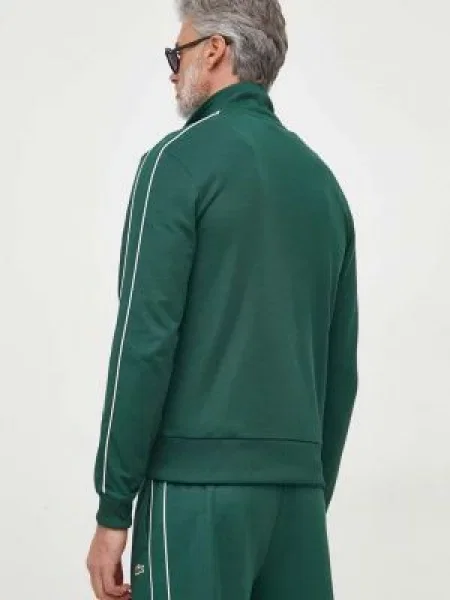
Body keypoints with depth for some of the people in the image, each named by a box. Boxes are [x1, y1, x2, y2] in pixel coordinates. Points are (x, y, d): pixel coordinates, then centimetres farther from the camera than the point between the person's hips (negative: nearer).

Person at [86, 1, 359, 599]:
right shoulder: (322, 179, 13)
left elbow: (145, 340, -11)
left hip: (200, 481, -6)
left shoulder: (182, 159, -5)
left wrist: (113, 507, -8)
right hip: (299, 488, 6)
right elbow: (341, 363, 15)